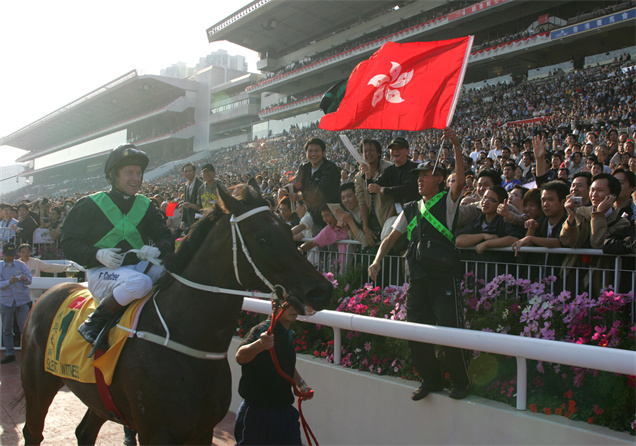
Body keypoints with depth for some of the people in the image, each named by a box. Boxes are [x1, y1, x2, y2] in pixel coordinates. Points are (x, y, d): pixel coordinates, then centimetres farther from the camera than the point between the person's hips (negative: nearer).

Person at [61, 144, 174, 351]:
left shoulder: (146, 206, 13)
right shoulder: (90, 205, 1)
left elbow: (167, 239, 10)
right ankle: (92, 324, -19)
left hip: (138, 265, 5)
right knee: (139, 282, -37)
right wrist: (98, 254, -21)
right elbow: (69, 244, -1)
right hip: (101, 271, -4)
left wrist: (156, 250, -15)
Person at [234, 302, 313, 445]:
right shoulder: (263, 330, -18)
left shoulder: (289, 334, 8)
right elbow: (240, 357, -38)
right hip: (258, 412, -7)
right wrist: (259, 345, -57)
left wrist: (300, 383, 12)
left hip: (285, 412, 7)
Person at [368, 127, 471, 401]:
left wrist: (456, 147, -25)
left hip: (443, 275, -6)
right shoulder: (411, 210, 18)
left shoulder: (447, 202, 3)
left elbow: (460, 181, -17)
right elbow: (391, 238, 17)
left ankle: (460, 381, 14)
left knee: (449, 331, -6)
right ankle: (430, 379, 25)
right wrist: (377, 260, 2)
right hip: (417, 277, 6)